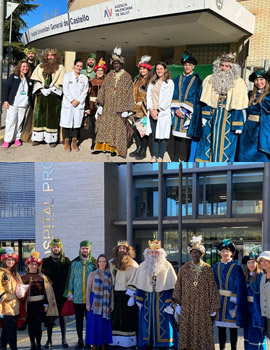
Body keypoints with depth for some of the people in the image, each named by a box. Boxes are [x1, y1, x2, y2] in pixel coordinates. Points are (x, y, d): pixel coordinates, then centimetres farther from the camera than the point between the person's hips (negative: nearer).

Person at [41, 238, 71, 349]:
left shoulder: (66, 261, 4)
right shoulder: (46, 261, 4)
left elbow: (69, 277, 4)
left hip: (62, 294, 0)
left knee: (62, 315, 6)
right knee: (49, 317, 4)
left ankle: (64, 339, 12)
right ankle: (49, 340, 12)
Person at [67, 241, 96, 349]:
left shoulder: (94, 263, 3)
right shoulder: (74, 263, 6)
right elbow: (71, 278, 9)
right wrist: (69, 292, 4)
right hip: (77, 297, 1)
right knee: (79, 319, 8)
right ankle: (80, 340, 17)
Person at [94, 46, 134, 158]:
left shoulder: (127, 77, -1)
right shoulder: (109, 76, 9)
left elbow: (129, 94, -4)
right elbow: (102, 90, 10)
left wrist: (126, 109, -11)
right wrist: (100, 105, 3)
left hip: (119, 108, -3)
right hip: (108, 108, 3)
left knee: (118, 128, -1)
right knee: (106, 126, 4)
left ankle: (115, 148, 6)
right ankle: (105, 146, 12)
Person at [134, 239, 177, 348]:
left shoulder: (167, 266, -2)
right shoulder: (143, 266, 7)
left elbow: (171, 286, -4)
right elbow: (139, 285, 10)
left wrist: (170, 303, -10)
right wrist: (139, 300, 5)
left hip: (162, 299, -3)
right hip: (147, 299, 3)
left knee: (162, 322, -3)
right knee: (147, 322, 4)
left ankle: (163, 344, 3)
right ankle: (148, 344, 11)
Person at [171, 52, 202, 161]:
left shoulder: (197, 80, 2)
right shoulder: (178, 79, 13)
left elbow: (197, 99, -3)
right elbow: (173, 96, 10)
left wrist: (185, 111, -11)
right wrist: (176, 109, -6)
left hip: (189, 114, -3)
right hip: (177, 114, 3)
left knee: (186, 139, -7)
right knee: (177, 139, 1)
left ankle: (186, 160, -1)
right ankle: (177, 160, 6)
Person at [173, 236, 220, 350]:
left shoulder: (208, 269, 2)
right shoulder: (184, 268, 5)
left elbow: (213, 288, 1)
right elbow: (178, 286, 7)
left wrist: (214, 307, -2)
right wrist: (178, 303, 2)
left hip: (203, 307, -1)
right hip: (188, 306, 1)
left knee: (203, 330, 0)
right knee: (187, 330, 2)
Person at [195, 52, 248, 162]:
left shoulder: (239, 83, -6)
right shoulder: (210, 80, 4)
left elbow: (239, 107, -7)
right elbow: (205, 101, 8)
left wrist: (238, 126, -8)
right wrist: (204, 116, 1)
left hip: (228, 119, -3)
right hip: (212, 116, 3)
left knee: (224, 144, 2)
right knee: (208, 140, 9)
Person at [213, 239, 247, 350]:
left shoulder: (236, 267, -4)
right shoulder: (216, 267, 8)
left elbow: (240, 287, -8)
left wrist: (238, 305, -14)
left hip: (232, 302, -3)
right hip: (219, 301, 4)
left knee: (232, 328, 3)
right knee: (220, 328, 8)